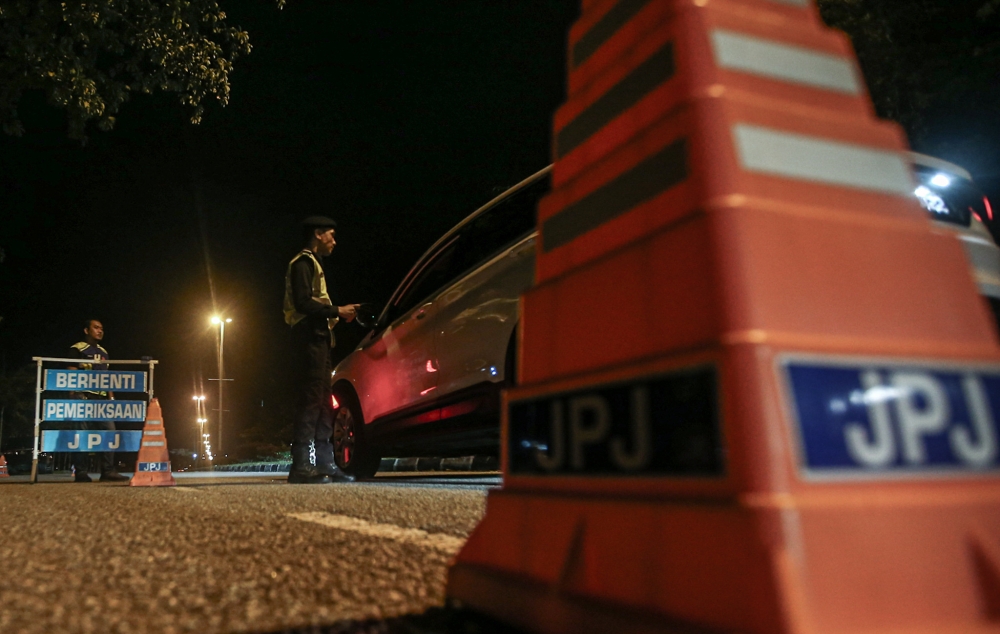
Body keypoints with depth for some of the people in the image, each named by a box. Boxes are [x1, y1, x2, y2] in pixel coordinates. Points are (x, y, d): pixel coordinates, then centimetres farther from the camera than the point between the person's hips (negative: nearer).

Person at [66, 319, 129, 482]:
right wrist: (78, 395, -17)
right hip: (85, 397, -7)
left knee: (109, 431, -2)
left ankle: (108, 471, -1)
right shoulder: (77, 349, 1)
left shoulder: (103, 352, 22)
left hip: (102, 398, 7)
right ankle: (81, 472, 0)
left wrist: (111, 397, 13)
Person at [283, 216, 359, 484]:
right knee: (311, 401, -14)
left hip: (318, 339, 10)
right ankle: (300, 467, -14)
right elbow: (303, 302, -17)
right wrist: (337, 310, -14)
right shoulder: (303, 262, -4)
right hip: (310, 339, -10)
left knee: (323, 402, 7)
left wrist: (339, 313, 9)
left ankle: (325, 465, 10)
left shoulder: (312, 264, 26)